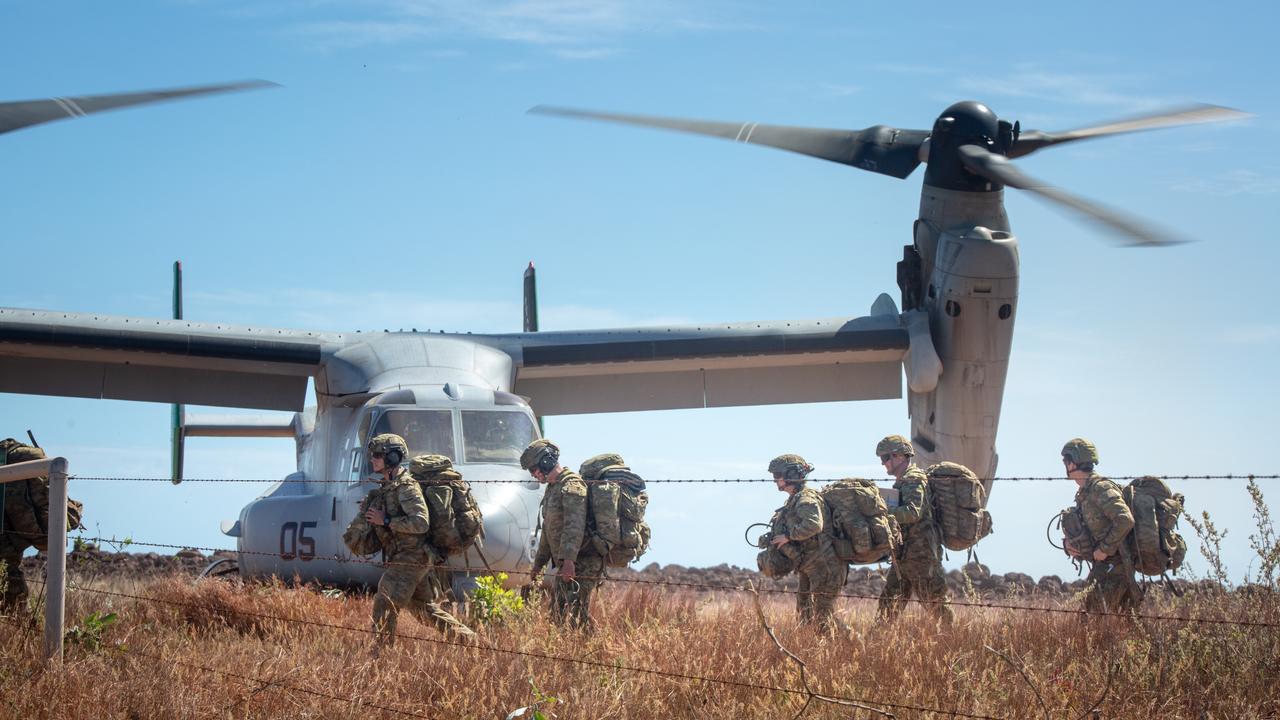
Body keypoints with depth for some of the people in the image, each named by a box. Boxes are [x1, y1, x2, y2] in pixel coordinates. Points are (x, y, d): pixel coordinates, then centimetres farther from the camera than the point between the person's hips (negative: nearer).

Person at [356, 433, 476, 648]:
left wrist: (385, 521, -20)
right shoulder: (385, 488, 14)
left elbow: (421, 522, -24)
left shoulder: (406, 487, -15)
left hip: (410, 559, -10)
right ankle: (468, 639, 21)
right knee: (424, 608, 16)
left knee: (384, 606, -11)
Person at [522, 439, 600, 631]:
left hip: (582, 563, -10)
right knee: (557, 614, 9)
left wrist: (569, 559, -33)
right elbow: (548, 530, 29)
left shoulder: (572, 485, -13)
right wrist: (538, 563, 30)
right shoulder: (552, 488, 21)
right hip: (565, 564, 10)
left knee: (574, 614, -16)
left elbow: (575, 526, -25)